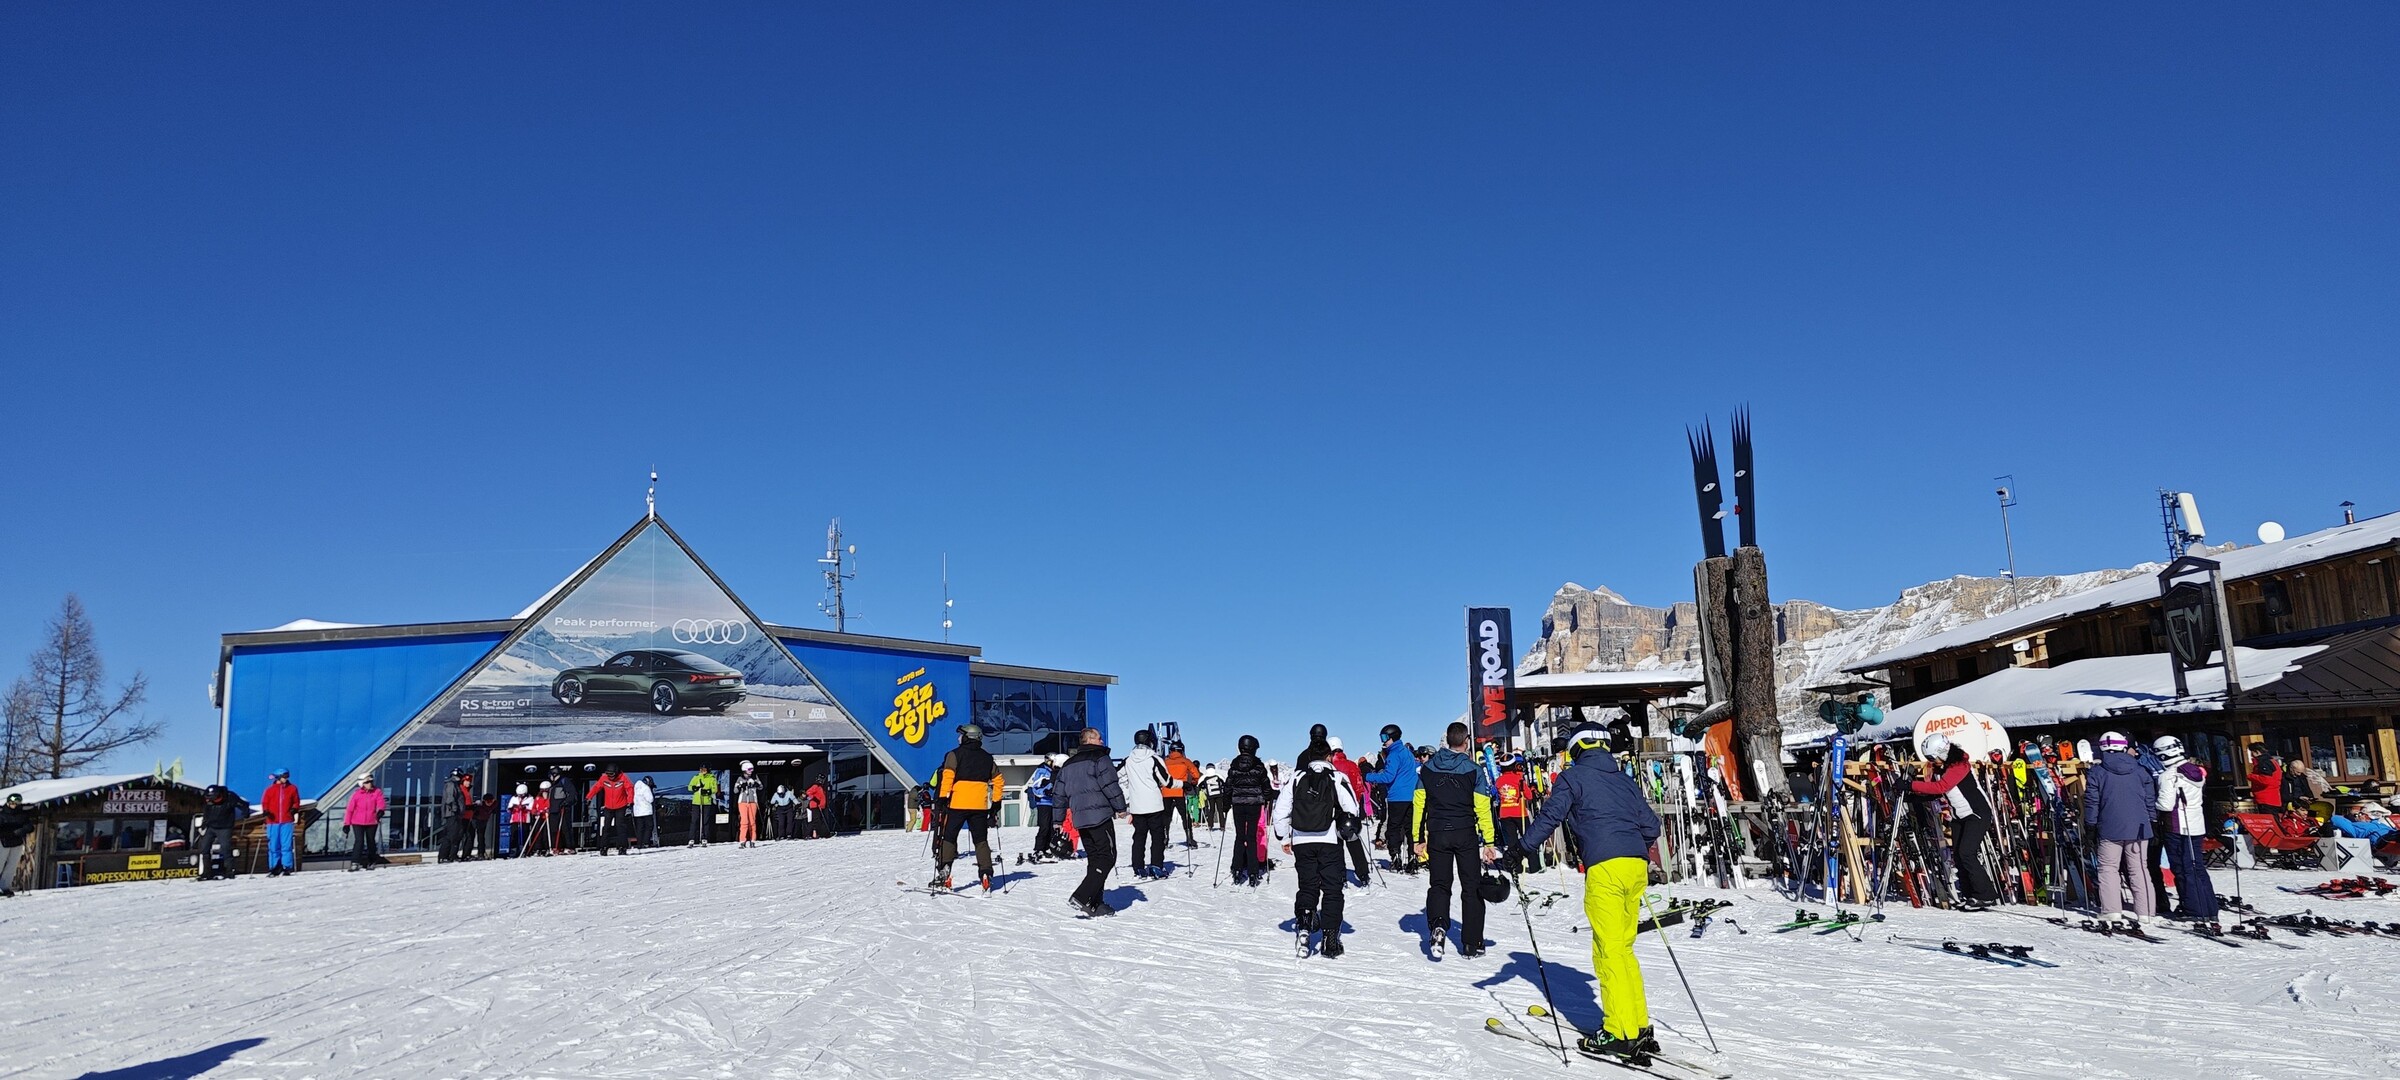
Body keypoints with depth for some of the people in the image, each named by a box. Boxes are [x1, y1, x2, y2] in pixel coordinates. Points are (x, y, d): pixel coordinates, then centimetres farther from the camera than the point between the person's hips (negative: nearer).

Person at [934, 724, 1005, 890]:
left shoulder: (955, 754, -1)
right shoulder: (987, 758, 13)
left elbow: (947, 777, -12)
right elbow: (998, 781, 13)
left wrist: (943, 799, -11)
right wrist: (996, 803, 18)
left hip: (957, 804, -3)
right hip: (980, 806, 3)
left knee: (948, 838, 6)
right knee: (981, 841, 9)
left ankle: (943, 874, -3)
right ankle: (986, 875, -1)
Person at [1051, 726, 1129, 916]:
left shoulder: (1068, 765, 16)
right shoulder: (1099, 759, -6)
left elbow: (1058, 795, 18)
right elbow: (1110, 785, -14)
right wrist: (1120, 808, -2)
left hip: (1080, 819, 8)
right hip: (1100, 816, -8)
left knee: (1094, 858, 14)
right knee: (1107, 857, -6)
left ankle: (1095, 904, 9)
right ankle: (1080, 898, -17)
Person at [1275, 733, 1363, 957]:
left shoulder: (1295, 777, 4)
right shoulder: (1338, 777, -2)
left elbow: (1281, 810, 4)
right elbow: (1352, 810, -5)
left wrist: (1284, 837, 15)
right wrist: (1347, 830, 16)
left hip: (1301, 841, 2)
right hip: (1330, 841, -2)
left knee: (1307, 886, 14)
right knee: (1332, 889, 6)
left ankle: (1303, 923, -7)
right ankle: (1330, 939, 4)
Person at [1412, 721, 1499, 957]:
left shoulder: (1428, 769, 3)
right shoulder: (1473, 770, -6)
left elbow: (1419, 805, 3)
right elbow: (1483, 809, -7)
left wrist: (1418, 839, 9)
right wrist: (1489, 842, -2)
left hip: (1437, 835, 2)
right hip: (1466, 835, -2)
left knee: (1439, 884, 8)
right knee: (1471, 887, 8)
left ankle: (1437, 924, -19)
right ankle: (1471, 943, 10)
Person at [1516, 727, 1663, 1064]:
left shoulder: (1573, 777, 6)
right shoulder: (1625, 780, 23)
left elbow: (1550, 815, -6)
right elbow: (1651, 825, 22)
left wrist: (1521, 849, -1)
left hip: (1605, 868, -6)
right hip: (1636, 865, 6)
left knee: (1609, 951, -3)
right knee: (1624, 948, 15)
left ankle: (1622, 1034, -5)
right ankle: (1640, 1026, 15)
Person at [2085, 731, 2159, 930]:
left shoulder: (2097, 772, -3)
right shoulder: (2139, 771, 5)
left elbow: (2091, 802, -3)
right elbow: (2150, 800, 8)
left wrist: (2089, 824, 7)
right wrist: (2150, 821, 18)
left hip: (2110, 830, -3)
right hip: (2138, 829, 3)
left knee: (2108, 869, 4)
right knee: (2139, 870, 8)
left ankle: (2111, 913, -4)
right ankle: (2145, 913, 6)